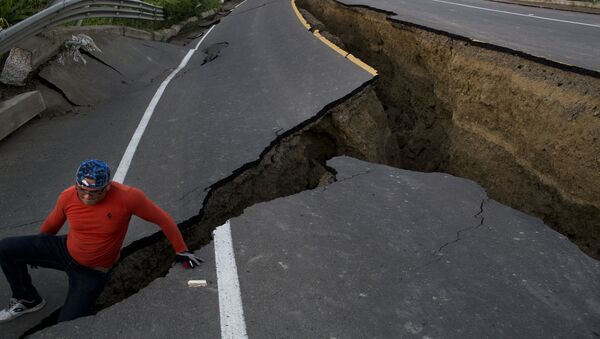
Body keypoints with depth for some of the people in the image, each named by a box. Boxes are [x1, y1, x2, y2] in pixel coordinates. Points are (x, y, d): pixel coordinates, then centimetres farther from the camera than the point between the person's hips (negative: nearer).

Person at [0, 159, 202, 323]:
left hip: (92, 271, -4)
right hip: (64, 249, 4)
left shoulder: (128, 197, -31)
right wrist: (35, 252, 23)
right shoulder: (68, 197, -16)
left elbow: (162, 219, -19)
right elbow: (51, 225, 5)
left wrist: (181, 251, -15)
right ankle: (28, 300, 15)